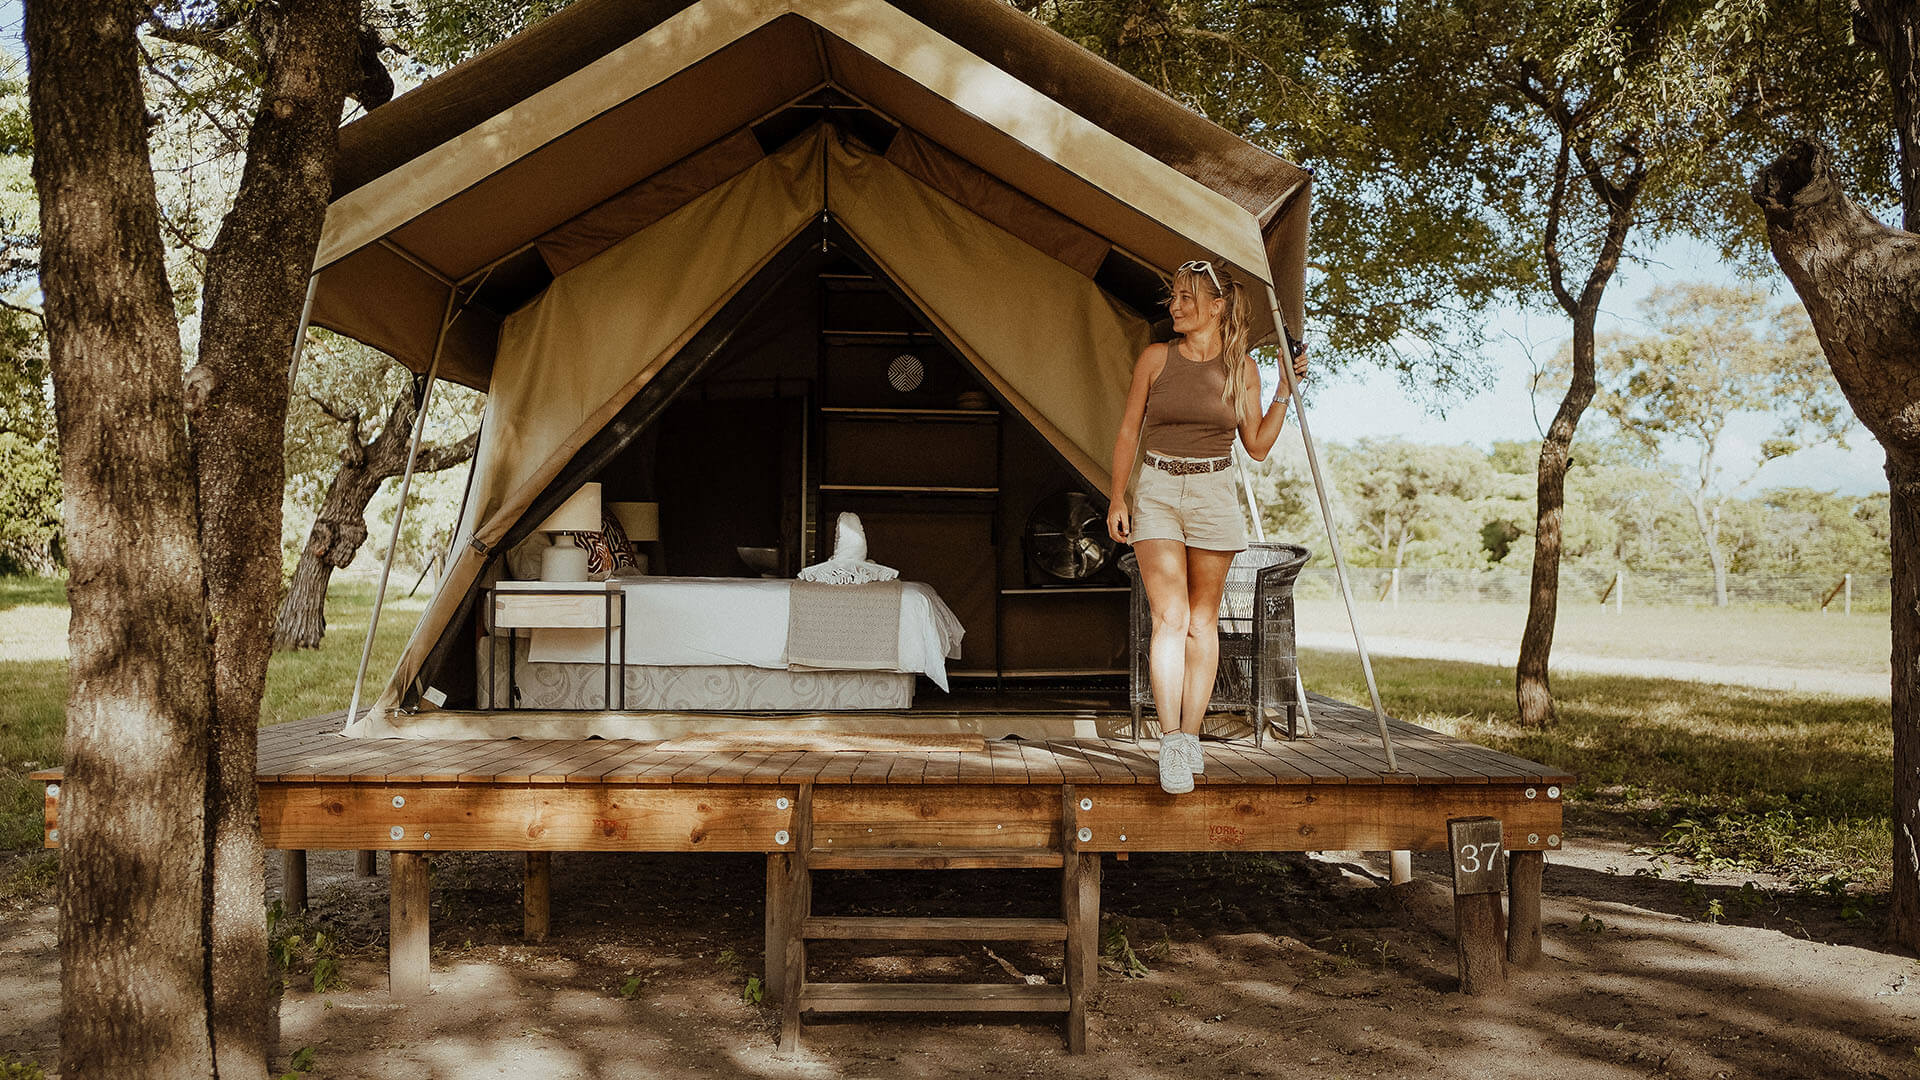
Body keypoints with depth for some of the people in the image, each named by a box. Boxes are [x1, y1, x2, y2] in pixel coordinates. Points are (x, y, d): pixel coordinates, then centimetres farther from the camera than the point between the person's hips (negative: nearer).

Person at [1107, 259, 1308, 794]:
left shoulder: (1242, 369, 4)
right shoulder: (1155, 359, 3)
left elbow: (1257, 445, 7)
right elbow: (1128, 433, 8)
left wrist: (1285, 389, 0)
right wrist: (1116, 497, 3)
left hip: (1214, 494, 1)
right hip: (1157, 493, -1)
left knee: (1203, 621, 4)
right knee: (1169, 617, -11)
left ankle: (1190, 736, 11)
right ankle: (1171, 743, -16)